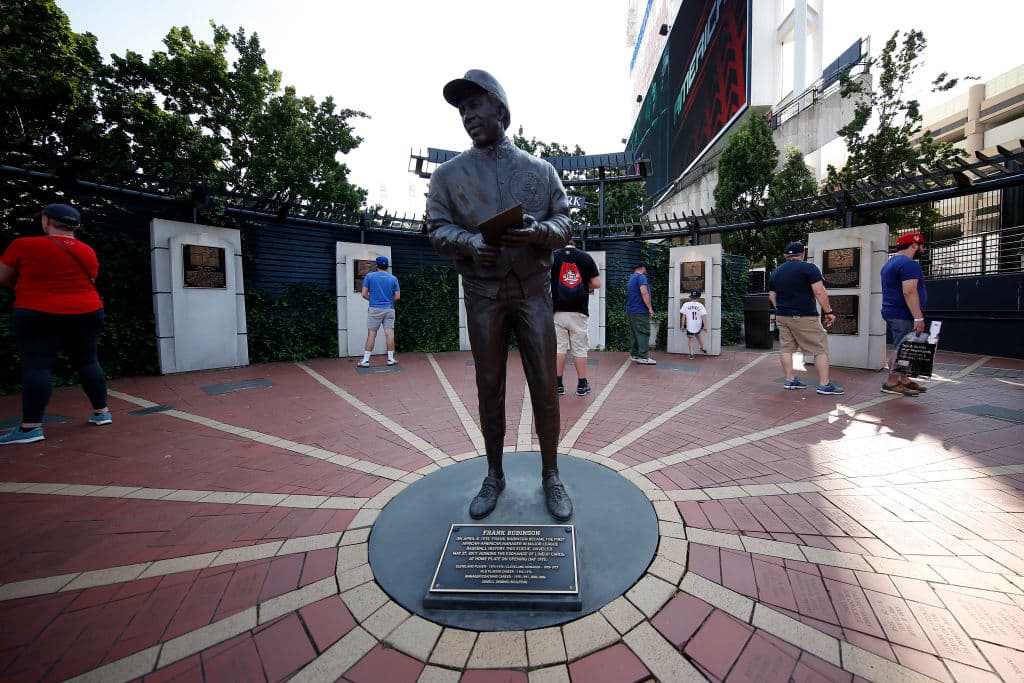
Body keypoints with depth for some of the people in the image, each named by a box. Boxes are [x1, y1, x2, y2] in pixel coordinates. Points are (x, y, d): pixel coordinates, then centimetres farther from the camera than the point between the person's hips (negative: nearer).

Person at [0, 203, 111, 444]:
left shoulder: (23, 245, -5)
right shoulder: (87, 251, 7)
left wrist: (29, 283, 21)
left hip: (37, 315, -4)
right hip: (87, 313, 4)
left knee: (36, 366, -3)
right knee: (88, 362, 9)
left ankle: (31, 427, -3)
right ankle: (101, 411, 15)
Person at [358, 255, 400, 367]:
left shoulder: (369, 276, -1)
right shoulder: (393, 278, 4)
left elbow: (364, 294, -3)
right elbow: (397, 296, 2)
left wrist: (372, 299, 15)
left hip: (374, 309, -1)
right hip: (389, 309, 1)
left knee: (371, 334, 1)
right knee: (390, 333, 4)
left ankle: (365, 360, 3)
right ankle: (391, 358, 9)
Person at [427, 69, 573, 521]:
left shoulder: (540, 170, 11)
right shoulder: (448, 174, 10)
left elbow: (564, 223, 5)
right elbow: (438, 229, 2)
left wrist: (538, 232, -18)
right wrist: (470, 243, -20)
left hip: (533, 290, 0)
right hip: (482, 293, 1)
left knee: (544, 387, 1)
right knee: (489, 388, 7)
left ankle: (550, 476, 20)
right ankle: (494, 476, 26)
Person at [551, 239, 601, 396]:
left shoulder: (552, 256, 1)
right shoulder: (586, 257, 3)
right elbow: (597, 284, 1)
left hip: (557, 311, 0)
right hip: (579, 312, 0)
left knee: (559, 347, 6)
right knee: (579, 348, 8)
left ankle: (558, 384, 10)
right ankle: (582, 385, 14)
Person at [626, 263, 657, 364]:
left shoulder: (631, 278, 21)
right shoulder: (641, 276, -7)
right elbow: (644, 292, -20)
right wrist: (650, 308, -18)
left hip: (631, 310, 9)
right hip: (640, 310, -9)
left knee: (634, 333, 11)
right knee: (644, 333, -8)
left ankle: (634, 355, 13)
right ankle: (643, 357, -9)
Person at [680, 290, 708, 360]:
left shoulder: (686, 305, -5)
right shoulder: (700, 305, -5)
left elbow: (683, 316, -5)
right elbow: (704, 316, -10)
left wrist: (682, 325, -1)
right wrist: (705, 326, -9)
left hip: (690, 325, -2)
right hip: (698, 325, 2)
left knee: (690, 339, 7)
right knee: (698, 335, 28)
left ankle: (691, 354, 0)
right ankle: (703, 348, 35)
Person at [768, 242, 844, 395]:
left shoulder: (776, 272, 11)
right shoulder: (808, 267, -6)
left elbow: (771, 296, 15)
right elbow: (819, 292, -12)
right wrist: (828, 312, -6)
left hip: (782, 317, 6)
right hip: (804, 317, -6)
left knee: (786, 347, 10)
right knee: (820, 348, 1)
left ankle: (790, 380, 13)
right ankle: (824, 384, 1)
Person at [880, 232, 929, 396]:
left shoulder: (890, 264, 20)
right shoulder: (908, 264, -13)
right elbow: (909, 292, -22)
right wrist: (919, 317, -22)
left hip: (892, 313, 10)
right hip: (903, 315, -10)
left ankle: (904, 380, 20)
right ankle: (891, 383, -4)